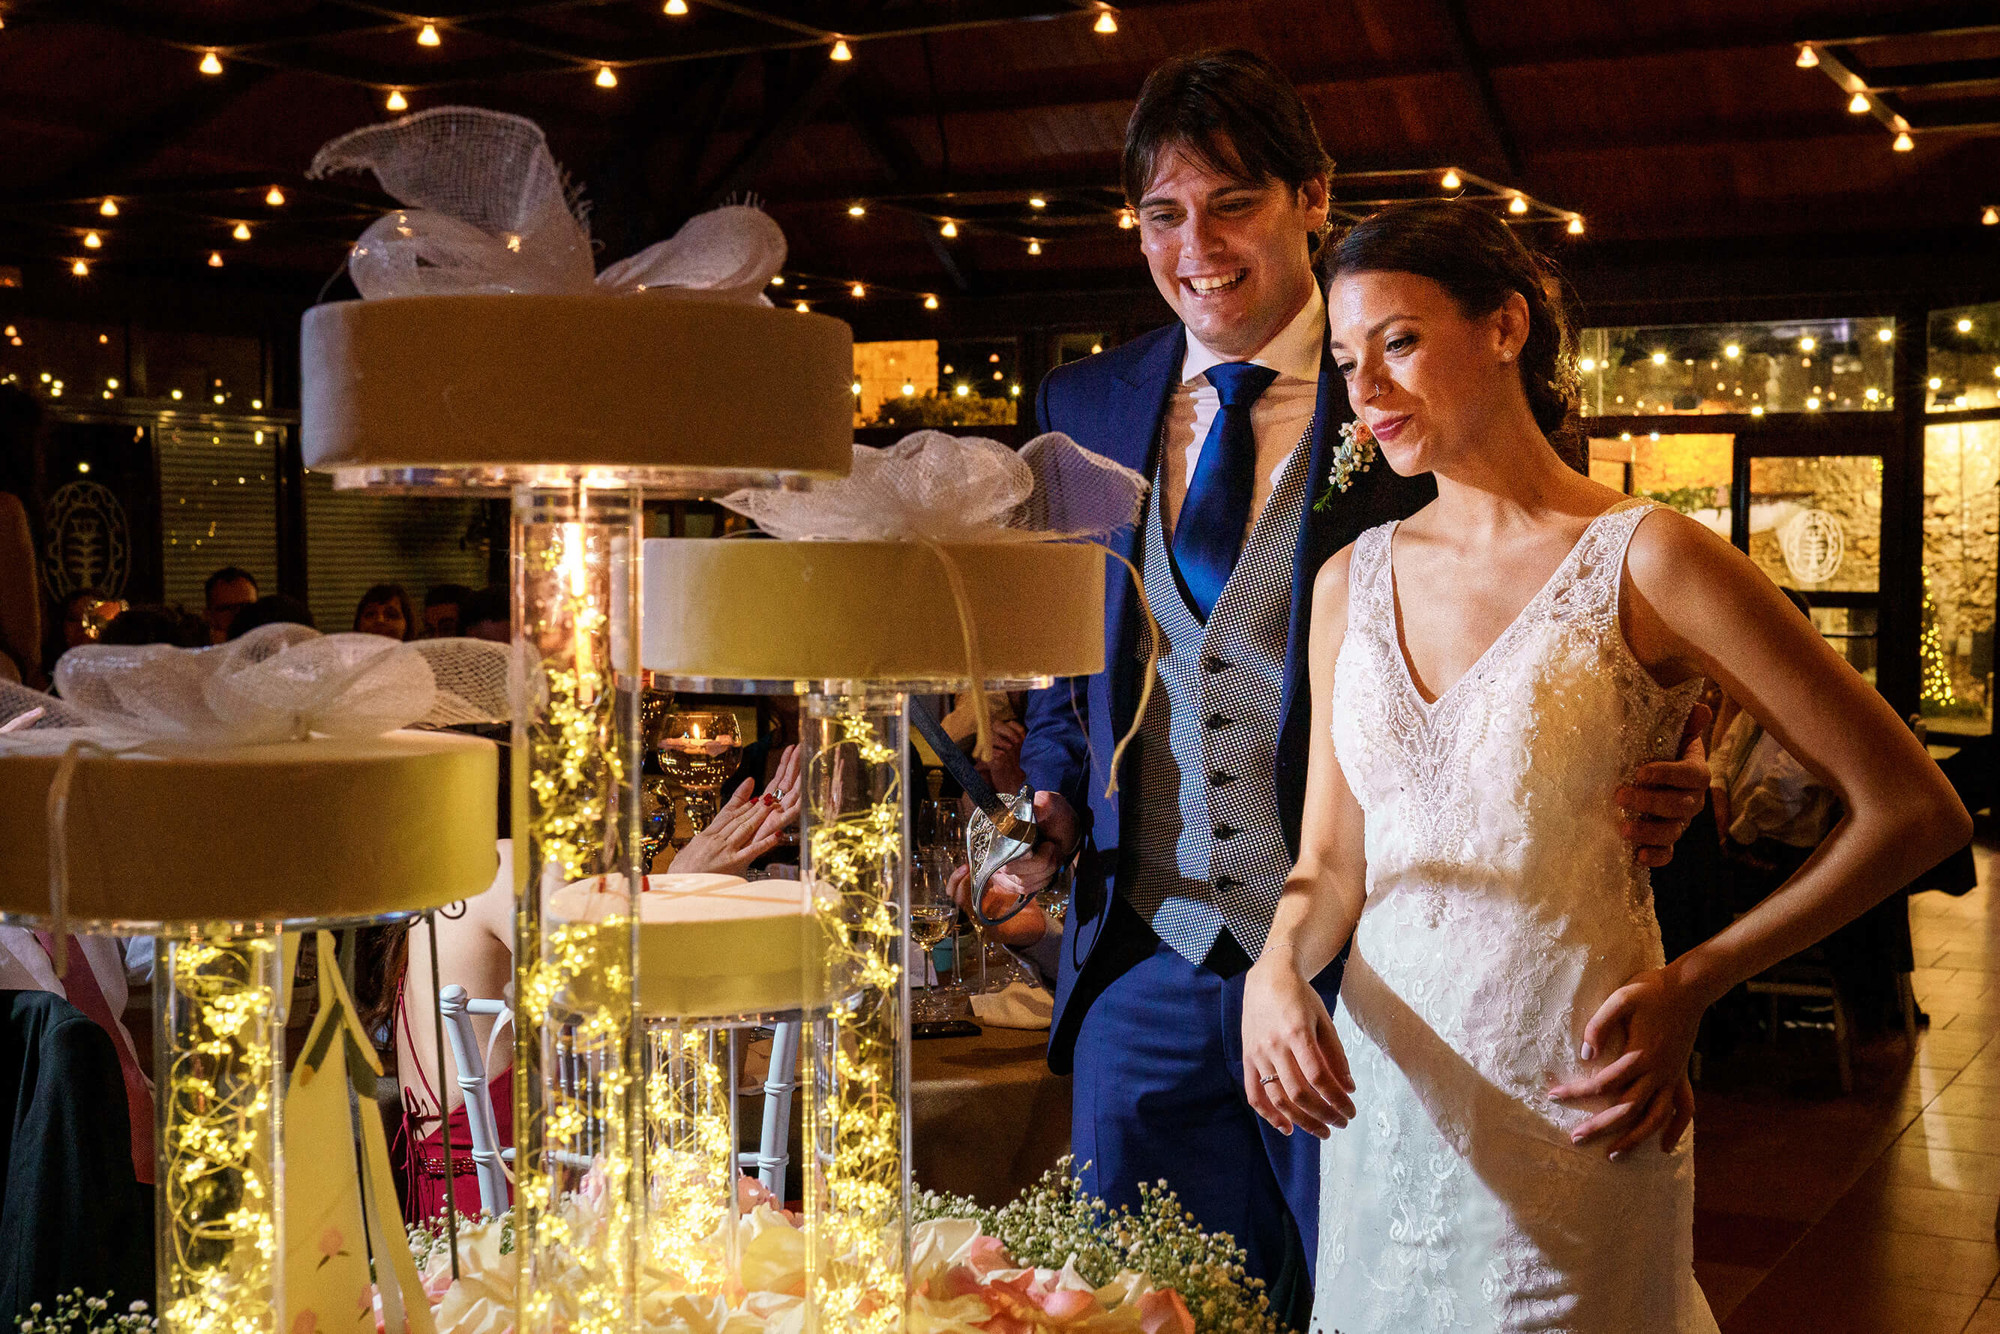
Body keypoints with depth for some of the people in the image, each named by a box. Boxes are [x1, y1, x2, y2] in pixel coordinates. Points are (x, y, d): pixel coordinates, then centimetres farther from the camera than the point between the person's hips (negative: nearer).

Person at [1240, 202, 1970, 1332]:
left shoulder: (1644, 560, -10)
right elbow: (1330, 863, 9)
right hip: (1379, 1101, 5)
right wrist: (1280, 972, -12)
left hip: (1571, 1115, -5)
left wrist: (1694, 984, -14)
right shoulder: (1353, 581, 6)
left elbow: (1917, 812, -9)